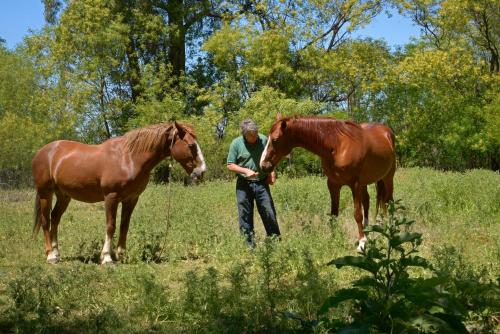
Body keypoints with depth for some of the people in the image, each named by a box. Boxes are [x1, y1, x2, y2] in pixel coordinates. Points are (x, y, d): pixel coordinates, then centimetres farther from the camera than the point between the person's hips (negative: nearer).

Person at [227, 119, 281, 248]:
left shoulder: (264, 140, -2)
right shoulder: (236, 143, -7)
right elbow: (230, 165, -5)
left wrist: (272, 172, 0)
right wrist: (245, 171, -18)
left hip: (262, 183, 1)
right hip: (244, 184, -1)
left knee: (269, 212, 2)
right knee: (245, 216, 4)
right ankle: (249, 244, 14)